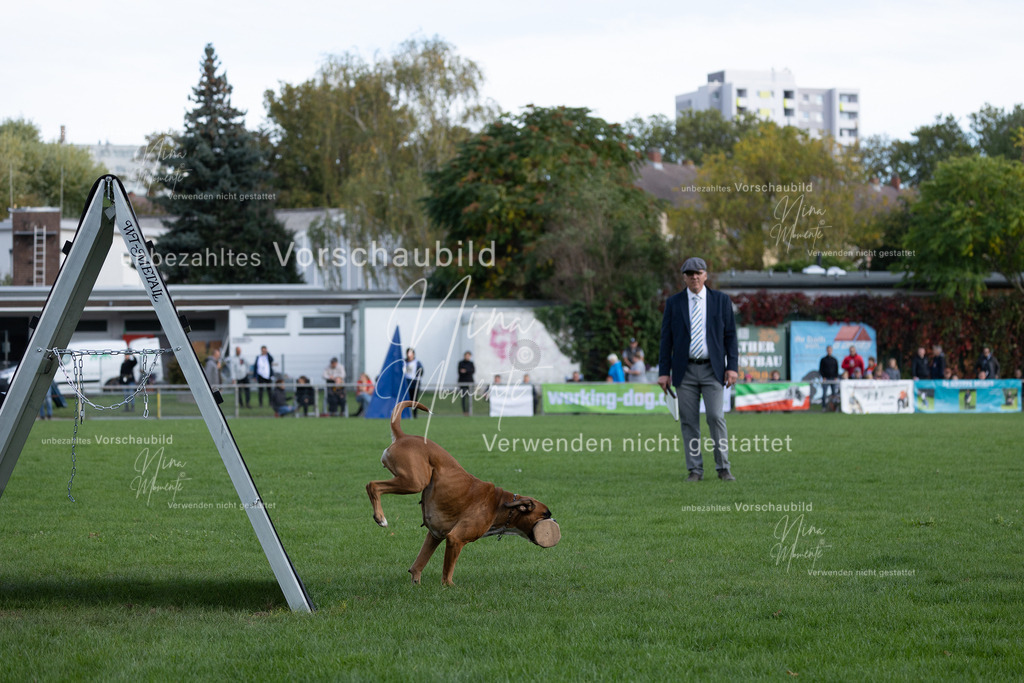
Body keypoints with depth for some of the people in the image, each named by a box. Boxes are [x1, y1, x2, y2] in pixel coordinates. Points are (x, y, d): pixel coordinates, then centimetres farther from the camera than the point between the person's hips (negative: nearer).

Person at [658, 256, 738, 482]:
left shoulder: (721, 300, 5)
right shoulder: (673, 303, 5)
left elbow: (730, 335, 5)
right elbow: (666, 339, 5)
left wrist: (733, 366, -5)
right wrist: (664, 372, -1)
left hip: (712, 370, -1)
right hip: (685, 370, 1)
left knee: (716, 417, -8)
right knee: (689, 421, 0)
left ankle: (723, 468, -2)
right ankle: (695, 470, 5)